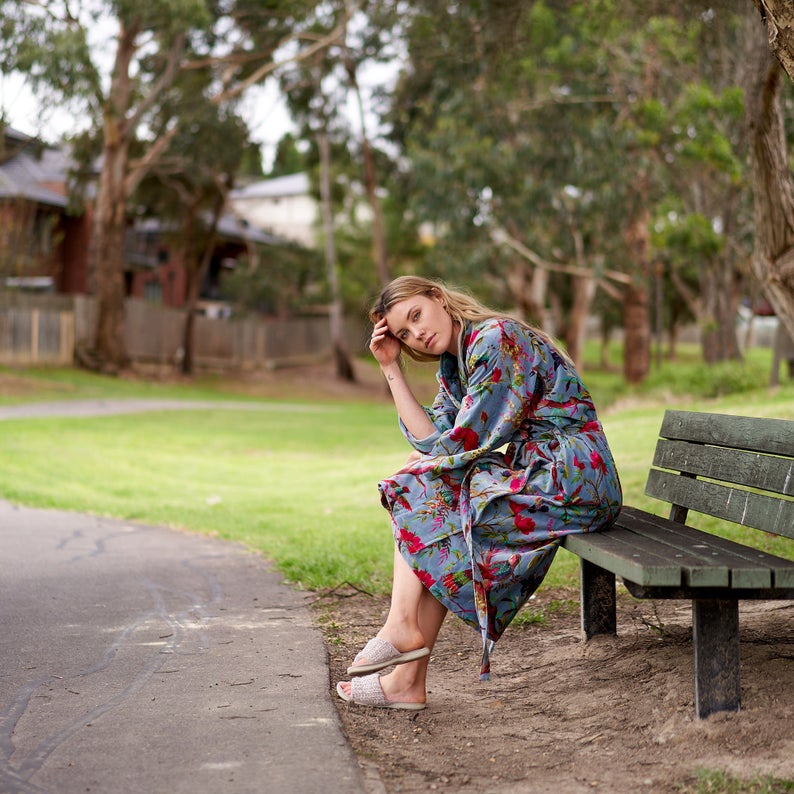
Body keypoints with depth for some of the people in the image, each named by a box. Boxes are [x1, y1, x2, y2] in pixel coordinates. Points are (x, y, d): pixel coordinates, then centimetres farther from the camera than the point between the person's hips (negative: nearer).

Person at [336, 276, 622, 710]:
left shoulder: (496, 339, -13)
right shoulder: (452, 364, 16)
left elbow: (468, 441, -14)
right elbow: (432, 441, 4)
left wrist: (423, 464, 6)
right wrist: (391, 369, 5)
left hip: (571, 475, -9)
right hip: (535, 471, 9)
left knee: (421, 491, -9)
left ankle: (403, 627, -4)